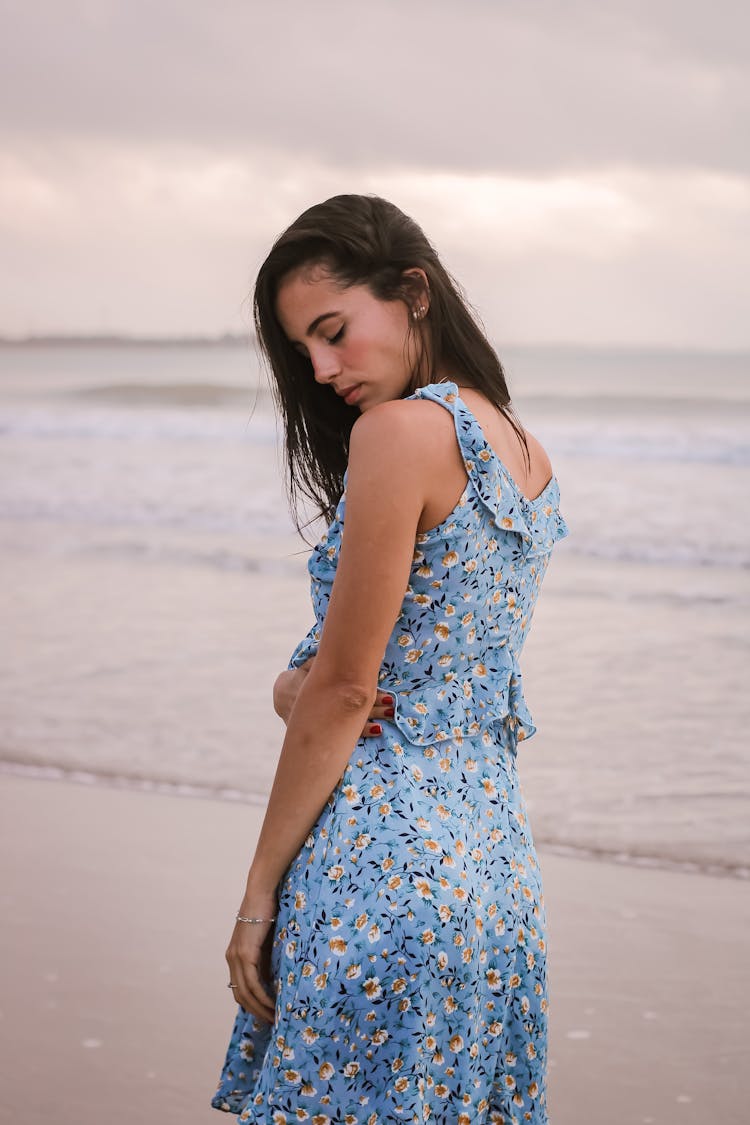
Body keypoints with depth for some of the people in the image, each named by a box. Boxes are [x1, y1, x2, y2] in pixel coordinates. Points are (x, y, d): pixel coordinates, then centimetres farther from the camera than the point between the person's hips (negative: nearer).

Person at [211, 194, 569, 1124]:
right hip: (498, 859, 9)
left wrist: (259, 890, -7)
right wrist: (295, 686, -6)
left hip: (384, 858, -9)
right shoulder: (526, 454, 13)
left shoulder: (402, 429, -14)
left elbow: (342, 689, -14)